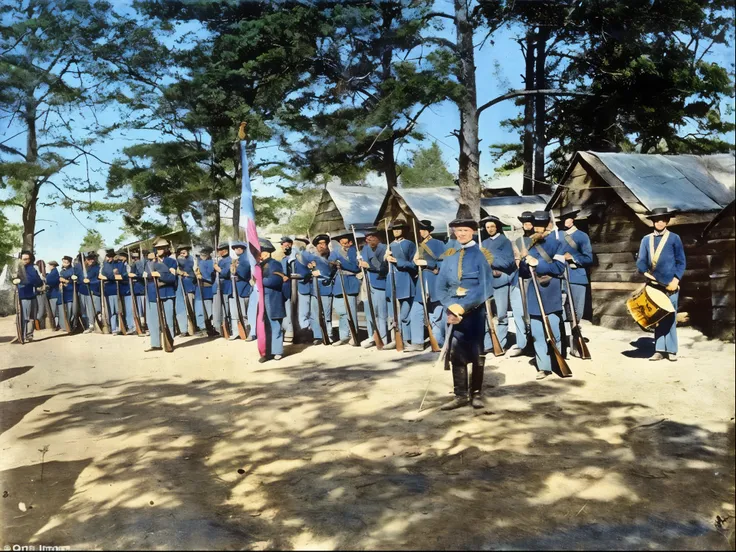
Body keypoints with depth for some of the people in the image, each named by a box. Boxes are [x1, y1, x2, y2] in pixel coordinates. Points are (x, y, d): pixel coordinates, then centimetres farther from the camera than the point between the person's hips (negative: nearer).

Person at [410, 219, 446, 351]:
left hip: (435, 286, -7)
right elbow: (415, 263, 16)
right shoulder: (419, 246, 14)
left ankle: (438, 343, 10)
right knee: (416, 313, 6)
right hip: (422, 285, 7)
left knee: (437, 316, 1)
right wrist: (415, 260, -5)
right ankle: (417, 342, 14)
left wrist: (426, 263, -19)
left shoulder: (438, 244, -7)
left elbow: (443, 262, -16)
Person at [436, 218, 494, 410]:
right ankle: (460, 395, 10)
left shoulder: (481, 255, -3)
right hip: (454, 310, 3)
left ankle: (476, 394, 16)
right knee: (456, 353, 2)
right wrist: (451, 307, -11)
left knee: (477, 353, 5)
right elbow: (441, 286, 5)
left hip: (475, 310, -3)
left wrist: (463, 306, -18)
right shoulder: (449, 256, 9)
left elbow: (485, 287, -11)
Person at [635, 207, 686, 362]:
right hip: (653, 284, 3)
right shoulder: (646, 239, 10)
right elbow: (640, 261, 9)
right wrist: (645, 272, -11)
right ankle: (659, 350, 10)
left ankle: (671, 351, 6)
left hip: (670, 284, -3)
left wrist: (676, 279, -10)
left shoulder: (674, 238, 3)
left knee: (670, 317, 0)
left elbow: (681, 262, 2)